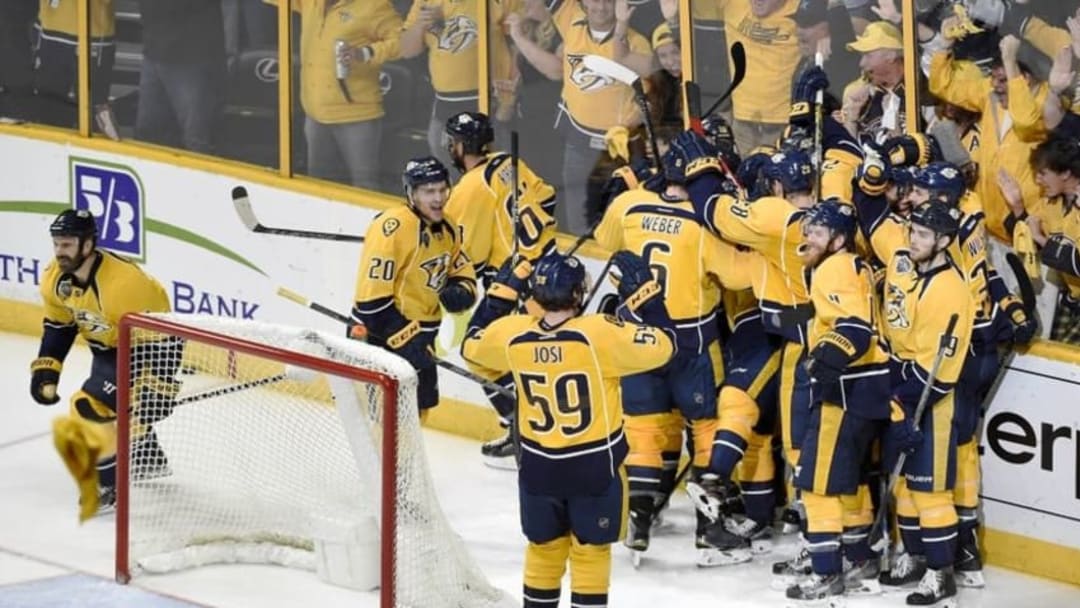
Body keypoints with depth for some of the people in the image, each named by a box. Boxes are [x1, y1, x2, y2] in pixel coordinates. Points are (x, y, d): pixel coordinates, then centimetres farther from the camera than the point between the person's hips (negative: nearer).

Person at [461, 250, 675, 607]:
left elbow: (473, 347, 12)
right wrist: (642, 291, -6)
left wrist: (502, 293, 16)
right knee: (590, 550, 8)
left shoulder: (511, 335, -9)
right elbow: (662, 345, -14)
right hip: (595, 465, -3)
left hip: (539, 466, 3)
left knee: (544, 546, 19)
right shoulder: (600, 334, -22)